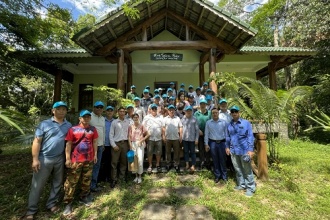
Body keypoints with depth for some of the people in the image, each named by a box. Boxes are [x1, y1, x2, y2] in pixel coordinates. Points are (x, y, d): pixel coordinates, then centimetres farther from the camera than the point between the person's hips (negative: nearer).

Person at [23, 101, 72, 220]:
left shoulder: (68, 125, 2)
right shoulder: (44, 124, -6)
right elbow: (37, 141, -8)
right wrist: (35, 159, -12)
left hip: (60, 159, 3)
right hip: (44, 159, -3)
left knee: (57, 183, 15)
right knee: (37, 185, 8)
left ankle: (51, 204, 34)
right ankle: (31, 210, 26)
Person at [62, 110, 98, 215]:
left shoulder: (93, 129, 1)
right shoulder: (73, 129, -8)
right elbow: (68, 144, -7)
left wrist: (95, 155, 8)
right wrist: (67, 158, -10)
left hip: (89, 159, 3)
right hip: (75, 160, -3)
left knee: (87, 180, 16)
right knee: (71, 182, 5)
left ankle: (83, 197, 36)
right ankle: (68, 203, 21)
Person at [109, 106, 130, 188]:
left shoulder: (128, 122, 4)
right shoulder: (114, 122, 0)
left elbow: (129, 133, 7)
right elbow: (111, 134, -1)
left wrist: (129, 143, 1)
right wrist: (113, 145, -7)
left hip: (125, 143, 2)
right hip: (116, 143, -2)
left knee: (124, 161, 11)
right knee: (114, 162, 1)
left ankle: (122, 177, 26)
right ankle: (113, 180, 14)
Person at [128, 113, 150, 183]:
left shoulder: (141, 126, 1)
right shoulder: (130, 127, 4)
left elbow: (147, 134, 2)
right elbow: (129, 137, 4)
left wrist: (142, 140, -8)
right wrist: (130, 145, -4)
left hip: (140, 144, -2)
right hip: (133, 144, 2)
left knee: (140, 160, -5)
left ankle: (140, 176, 11)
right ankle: (136, 176, 23)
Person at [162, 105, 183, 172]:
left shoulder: (177, 118, 4)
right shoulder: (165, 119, 2)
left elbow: (180, 127, 4)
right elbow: (163, 128, 1)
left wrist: (181, 136, -1)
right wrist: (163, 136, -5)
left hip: (176, 138, 1)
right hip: (168, 138, 0)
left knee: (177, 152, 7)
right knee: (168, 152, 11)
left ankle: (176, 164, 21)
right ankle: (168, 164, 25)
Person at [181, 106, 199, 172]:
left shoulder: (194, 119, -4)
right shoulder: (182, 119, 0)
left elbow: (197, 129, -2)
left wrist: (196, 139, -5)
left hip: (192, 138, -2)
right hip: (184, 138, 2)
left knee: (192, 152, 8)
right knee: (186, 151, 11)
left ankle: (193, 165, 17)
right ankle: (187, 164, 24)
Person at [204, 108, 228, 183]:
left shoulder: (223, 122, -1)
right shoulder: (208, 122, 1)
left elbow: (226, 133, 2)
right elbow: (206, 134, 3)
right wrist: (206, 144, 0)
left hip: (222, 142, 0)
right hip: (212, 143, 1)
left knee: (222, 159, 9)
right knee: (215, 160, 10)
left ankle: (224, 176, 25)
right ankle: (217, 176, 24)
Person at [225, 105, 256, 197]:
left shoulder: (246, 123, -6)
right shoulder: (229, 125, 7)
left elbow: (250, 137, -8)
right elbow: (227, 137, 15)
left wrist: (251, 149, -13)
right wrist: (227, 147, 14)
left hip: (244, 151, -4)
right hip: (233, 151, 5)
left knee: (247, 170, 6)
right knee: (238, 169, 16)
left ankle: (251, 188, 20)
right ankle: (241, 185, 32)